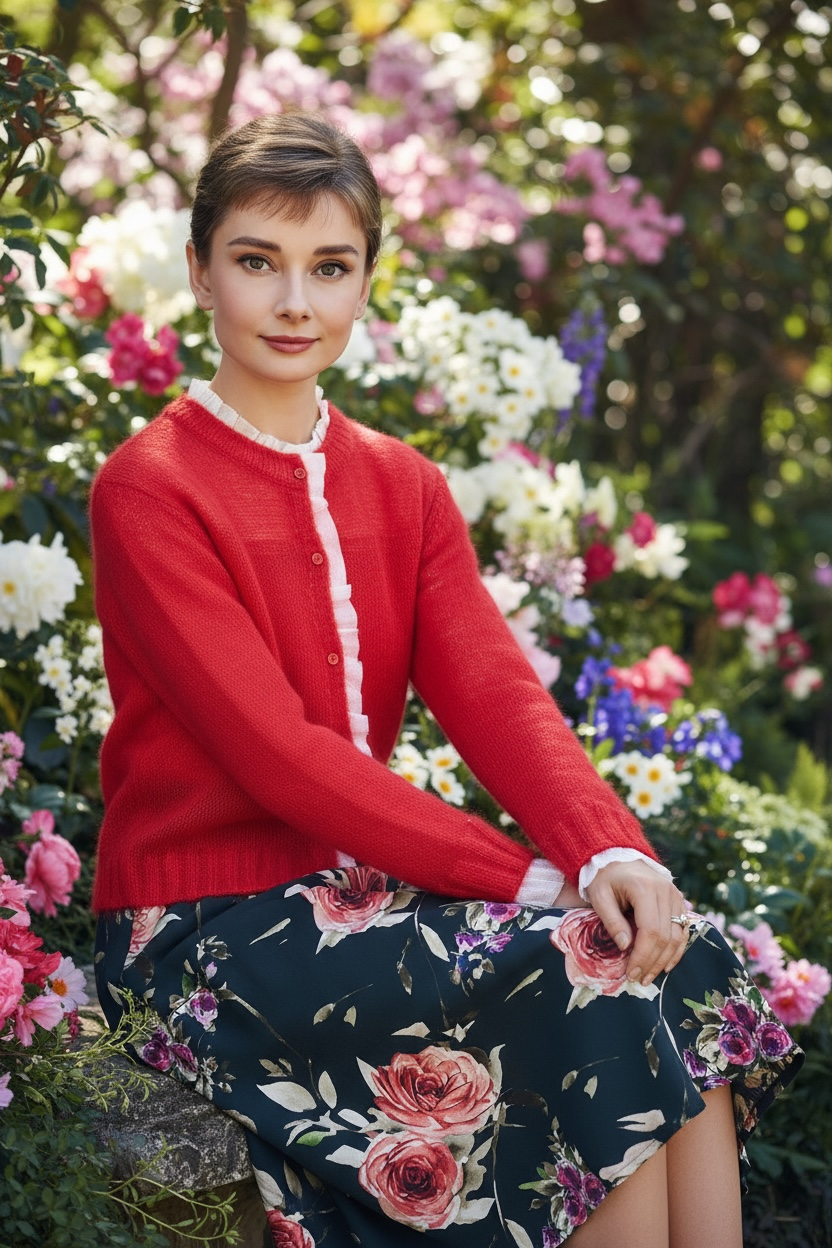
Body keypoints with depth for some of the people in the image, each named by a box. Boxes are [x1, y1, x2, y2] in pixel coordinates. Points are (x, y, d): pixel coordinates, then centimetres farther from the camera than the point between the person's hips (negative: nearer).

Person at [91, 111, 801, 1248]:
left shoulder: (404, 488, 12)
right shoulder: (147, 491, -10)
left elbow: (495, 695, -2)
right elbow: (276, 752, -18)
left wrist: (611, 855, -22)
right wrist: (526, 879, -23)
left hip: (360, 891, 6)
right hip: (213, 933, -6)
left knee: (677, 952, -16)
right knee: (596, 972, -22)